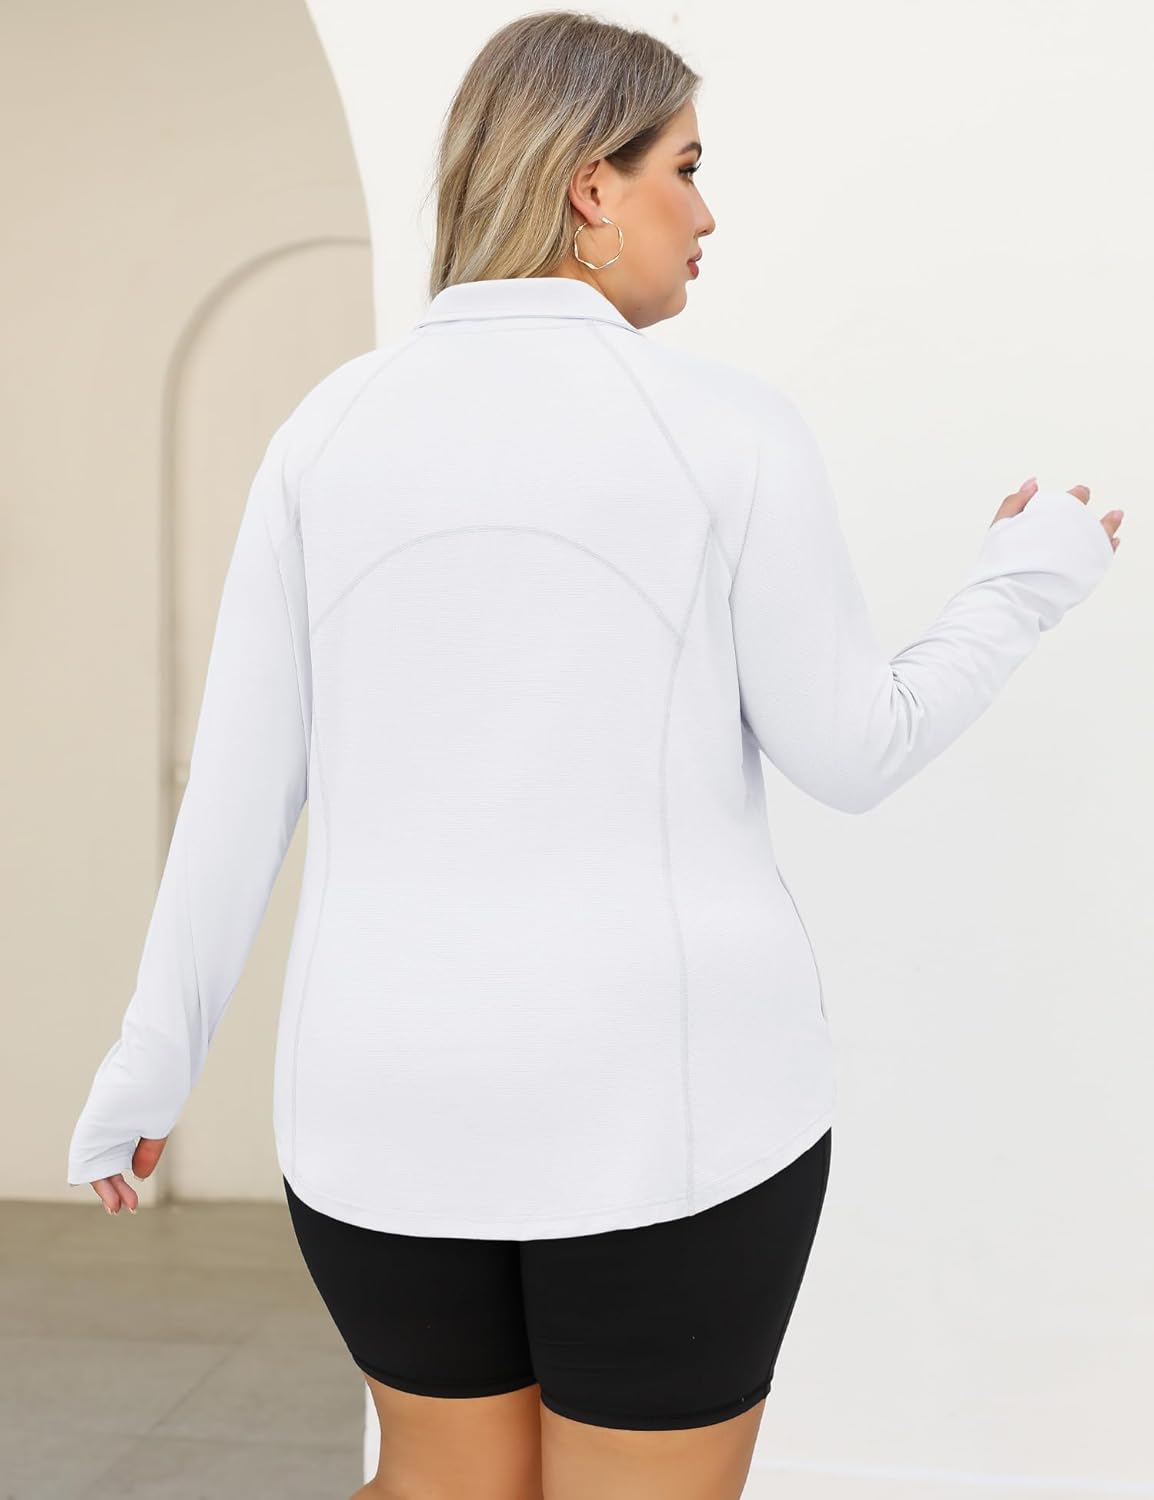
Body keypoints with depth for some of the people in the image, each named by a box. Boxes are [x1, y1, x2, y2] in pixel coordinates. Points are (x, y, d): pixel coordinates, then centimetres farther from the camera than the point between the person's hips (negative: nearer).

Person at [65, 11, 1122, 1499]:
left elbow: (239, 779, 1)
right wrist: (1029, 577, 15)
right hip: (669, 1092, -3)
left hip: (397, 1094, 4)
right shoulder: (730, 428, -8)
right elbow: (852, 751, -2)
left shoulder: (330, 426, 1)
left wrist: (151, 1067, 11)